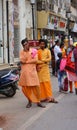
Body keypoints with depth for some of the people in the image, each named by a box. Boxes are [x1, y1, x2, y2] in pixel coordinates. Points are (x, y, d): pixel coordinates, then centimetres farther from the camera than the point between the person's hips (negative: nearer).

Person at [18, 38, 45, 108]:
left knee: (36, 86, -6)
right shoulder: (22, 52, 7)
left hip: (32, 71, -1)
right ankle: (30, 101, 18)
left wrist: (26, 61, -8)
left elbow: (35, 60, -7)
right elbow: (22, 61, -9)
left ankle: (38, 101, 6)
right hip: (25, 71, 1)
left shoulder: (34, 51, 6)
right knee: (25, 87, 2)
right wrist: (26, 51, -11)